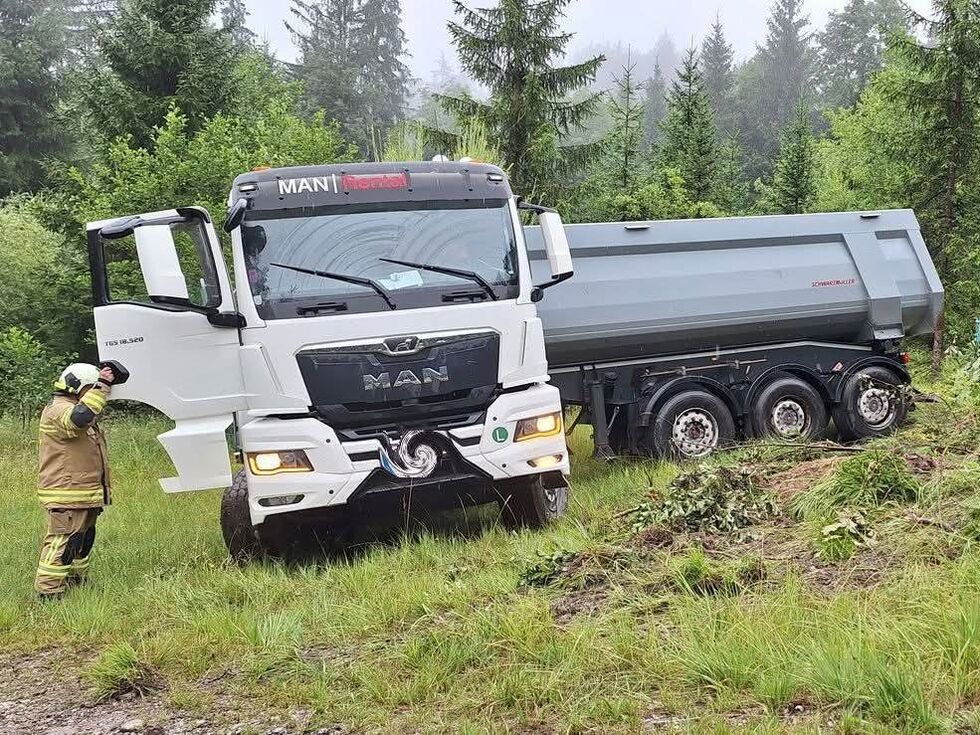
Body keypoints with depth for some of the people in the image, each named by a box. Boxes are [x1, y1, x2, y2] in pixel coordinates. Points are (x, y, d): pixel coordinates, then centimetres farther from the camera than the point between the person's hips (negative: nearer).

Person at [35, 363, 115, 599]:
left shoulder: (73, 407, 23)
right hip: (67, 495, -11)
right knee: (62, 543, -11)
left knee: (83, 541, 18)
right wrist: (102, 386, -31)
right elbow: (79, 418, -36)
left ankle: (74, 583, 29)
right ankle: (48, 593, -9)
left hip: (85, 494, 11)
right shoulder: (58, 410, -16)